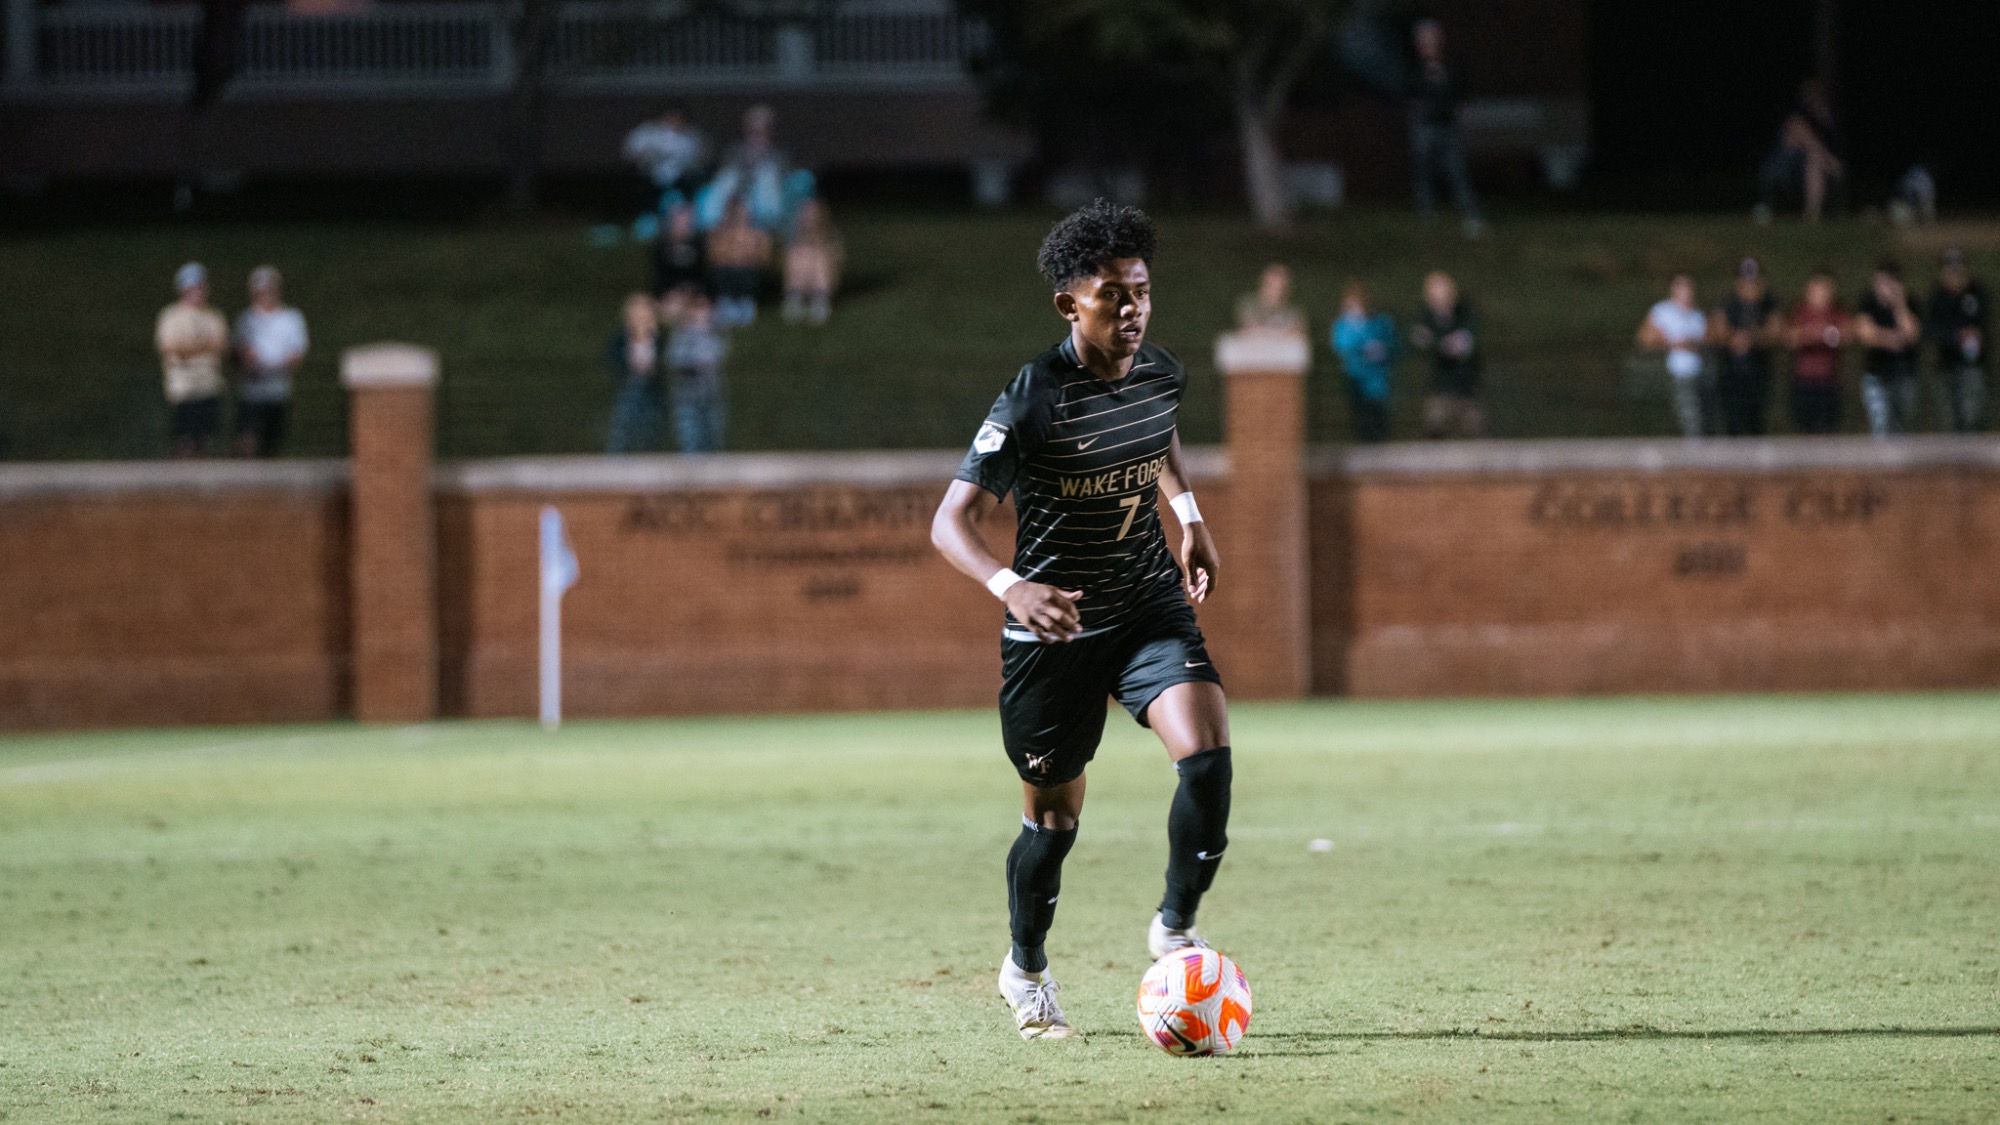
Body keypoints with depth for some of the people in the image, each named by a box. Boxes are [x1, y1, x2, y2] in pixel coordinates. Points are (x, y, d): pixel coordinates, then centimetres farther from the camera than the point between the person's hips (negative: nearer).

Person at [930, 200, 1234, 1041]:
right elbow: (952, 522, -24)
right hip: (1053, 627, -4)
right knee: (1054, 815, 10)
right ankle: (1026, 972, 37)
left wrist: (1188, 513, 15)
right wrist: (1009, 585, -41)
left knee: (1206, 752, -22)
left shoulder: (1163, 375, -4)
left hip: (1149, 607, 4)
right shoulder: (1032, 400, -22)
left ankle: (1175, 928, -1)